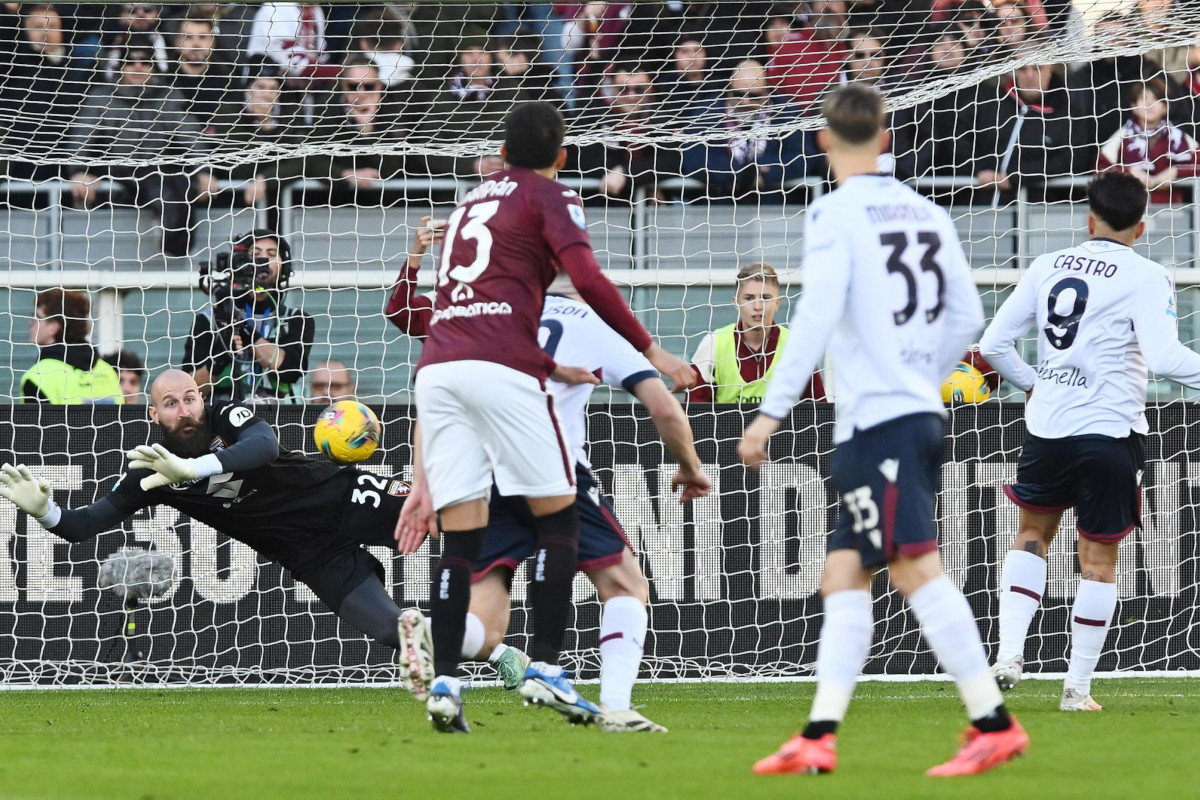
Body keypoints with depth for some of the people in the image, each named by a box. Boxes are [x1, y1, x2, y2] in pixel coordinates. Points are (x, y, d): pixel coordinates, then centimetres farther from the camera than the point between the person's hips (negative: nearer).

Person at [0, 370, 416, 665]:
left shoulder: (225, 417, -11)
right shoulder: (151, 472, -4)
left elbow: (265, 445, -34)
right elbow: (84, 525, -4)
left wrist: (194, 468, -48)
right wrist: (45, 511, -26)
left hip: (340, 496, -1)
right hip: (313, 555, 1)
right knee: (394, 633, -15)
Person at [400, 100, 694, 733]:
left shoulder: (471, 201, 28)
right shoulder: (550, 198, 8)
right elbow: (588, 281, -7)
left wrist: (550, 368, 38)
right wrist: (651, 351, -2)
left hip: (437, 367, 6)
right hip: (501, 369, -5)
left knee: (460, 534, 3)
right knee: (557, 515, 5)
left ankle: (443, 682, -7)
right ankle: (545, 668, -4)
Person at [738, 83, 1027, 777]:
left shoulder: (836, 213, -7)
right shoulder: (928, 214, 13)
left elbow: (815, 321, -16)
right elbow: (967, 316, 15)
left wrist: (772, 412, -13)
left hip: (877, 420, -8)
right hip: (923, 414, 8)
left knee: (917, 569, -10)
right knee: (844, 577, 8)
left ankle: (994, 724, -14)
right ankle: (819, 738, 3)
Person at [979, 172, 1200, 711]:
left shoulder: (1048, 267, 7)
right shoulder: (1145, 278, -7)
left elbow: (993, 344, 10)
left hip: (1046, 425, 4)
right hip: (1110, 433, -4)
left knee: (1032, 534, 22)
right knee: (1099, 560, 7)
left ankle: (1009, 651, 5)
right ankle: (1078, 687, 8)